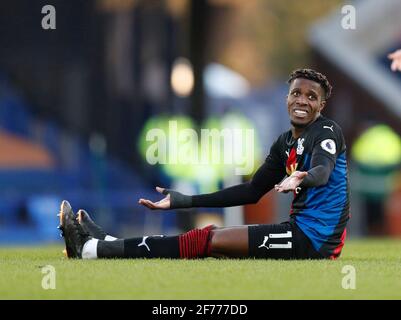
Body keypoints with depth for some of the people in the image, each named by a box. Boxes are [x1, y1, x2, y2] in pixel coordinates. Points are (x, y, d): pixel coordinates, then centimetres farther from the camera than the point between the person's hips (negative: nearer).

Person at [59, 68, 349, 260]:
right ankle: (105, 242, 10)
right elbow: (252, 191, 19)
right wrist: (184, 201, 16)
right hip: (302, 230, 8)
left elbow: (323, 171, -29)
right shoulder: (285, 143, 17)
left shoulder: (327, 132, -9)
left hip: (312, 238, -8)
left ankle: (91, 248, -10)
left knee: (205, 240, -10)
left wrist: (302, 178, -54)